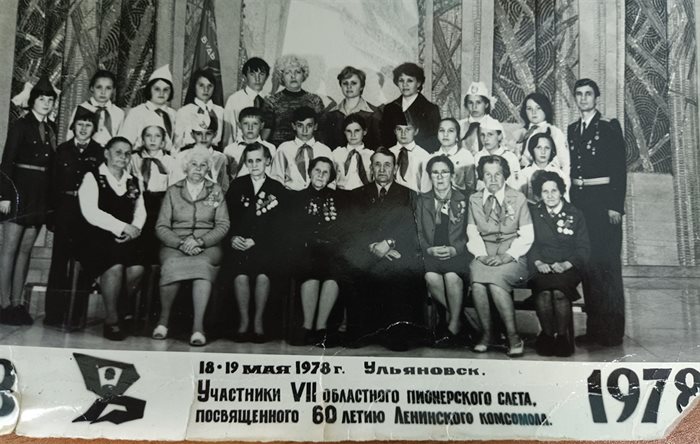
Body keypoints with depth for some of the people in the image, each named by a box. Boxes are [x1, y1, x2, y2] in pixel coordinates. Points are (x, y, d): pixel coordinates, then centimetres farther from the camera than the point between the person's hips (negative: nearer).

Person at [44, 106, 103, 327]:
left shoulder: (100, 153, 5)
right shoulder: (62, 150, 9)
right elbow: (53, 183, 6)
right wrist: (52, 213, -2)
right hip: (64, 211, 1)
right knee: (59, 260, 1)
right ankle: (54, 313, 9)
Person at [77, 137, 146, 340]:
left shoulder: (133, 182, 20)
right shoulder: (92, 177, 4)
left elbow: (140, 210, 12)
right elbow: (91, 212, -9)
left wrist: (135, 228, -11)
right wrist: (122, 227, -15)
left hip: (126, 239, 4)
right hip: (97, 238, -4)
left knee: (137, 269, -25)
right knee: (115, 266, -31)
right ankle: (111, 320, -13)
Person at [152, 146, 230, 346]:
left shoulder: (216, 191, 13)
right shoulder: (173, 191, 13)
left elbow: (223, 225, 4)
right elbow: (161, 226, 6)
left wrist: (199, 241, -12)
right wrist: (180, 243, -12)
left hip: (208, 246, 0)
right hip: (175, 244, 1)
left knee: (202, 264, -35)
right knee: (172, 265, -34)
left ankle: (198, 326, -35)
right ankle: (164, 319, -14)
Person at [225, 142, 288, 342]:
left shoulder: (277, 189, 11)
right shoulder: (237, 185, 17)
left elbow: (277, 225, 3)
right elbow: (227, 217, 10)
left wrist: (254, 241, -9)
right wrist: (233, 237, -8)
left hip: (266, 245, -1)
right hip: (239, 244, 1)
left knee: (262, 275, -29)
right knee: (241, 275, -28)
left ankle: (258, 321, -10)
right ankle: (244, 320, -10)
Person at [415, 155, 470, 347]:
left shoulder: (464, 200, 10)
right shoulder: (422, 201, 16)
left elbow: (469, 233, 3)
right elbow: (419, 233, 10)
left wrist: (454, 249, -14)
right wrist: (429, 249, -9)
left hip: (457, 252, -2)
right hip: (431, 253, 2)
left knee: (451, 276, -33)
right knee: (431, 277, -30)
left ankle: (453, 326, -13)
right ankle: (456, 317, -5)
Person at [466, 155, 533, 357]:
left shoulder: (518, 199, 7)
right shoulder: (474, 199, 14)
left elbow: (527, 235, 2)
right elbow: (472, 232, 9)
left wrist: (507, 256, -12)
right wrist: (482, 255, -9)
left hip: (512, 255, -2)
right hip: (484, 255, 2)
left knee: (495, 279, -33)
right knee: (477, 281, -31)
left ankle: (513, 337, -22)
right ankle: (486, 333, -15)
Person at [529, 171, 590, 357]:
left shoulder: (575, 214, 12)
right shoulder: (533, 213, 14)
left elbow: (583, 248, 4)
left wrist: (565, 264, -13)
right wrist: (538, 262, -13)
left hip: (568, 268, 0)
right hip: (541, 268, 1)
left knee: (559, 291, -32)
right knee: (543, 292, -32)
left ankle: (563, 335, -14)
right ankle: (548, 335, -14)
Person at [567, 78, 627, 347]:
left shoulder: (610, 127, 1)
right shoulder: (572, 130, 15)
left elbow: (620, 169, -5)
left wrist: (616, 206, -12)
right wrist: (569, 203, 8)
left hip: (602, 199, -5)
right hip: (578, 200, 5)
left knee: (606, 264, -4)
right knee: (586, 263, 6)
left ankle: (611, 331, 4)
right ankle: (593, 328, 13)